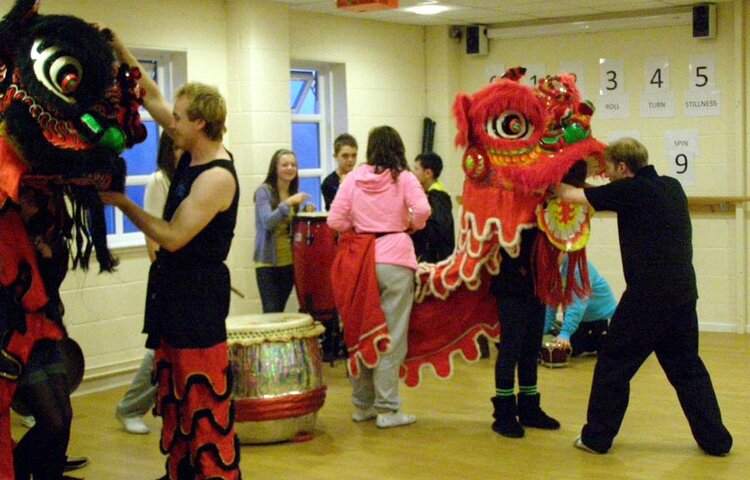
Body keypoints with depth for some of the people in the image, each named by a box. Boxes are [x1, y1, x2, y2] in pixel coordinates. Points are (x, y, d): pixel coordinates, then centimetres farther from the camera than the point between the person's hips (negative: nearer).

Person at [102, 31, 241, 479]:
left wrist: (121, 202, -14)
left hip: (200, 294, -9)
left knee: (205, 398, -5)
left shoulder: (218, 177, -21)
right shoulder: (193, 153, 4)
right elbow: (152, 97, 12)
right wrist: (119, 48, 7)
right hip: (173, 289, 10)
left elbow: (173, 237, -22)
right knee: (174, 394, 15)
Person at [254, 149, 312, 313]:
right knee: (271, 311, -8)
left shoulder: (294, 192, 9)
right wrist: (287, 203, -29)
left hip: (290, 261, 6)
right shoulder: (264, 191, -8)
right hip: (268, 261, -5)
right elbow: (268, 222, -21)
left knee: (280, 310, 10)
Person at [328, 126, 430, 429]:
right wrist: (412, 226, 4)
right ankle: (387, 409, 3)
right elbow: (422, 211, -16)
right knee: (392, 336, 1)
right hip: (395, 259, -3)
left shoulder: (353, 179, 5)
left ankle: (362, 404, 22)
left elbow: (335, 221, -1)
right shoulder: (404, 178, -2)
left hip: (361, 262, 3)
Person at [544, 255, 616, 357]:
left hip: (602, 316, -7)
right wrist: (544, 329, -14)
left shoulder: (578, 266, -32)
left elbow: (578, 304, -39)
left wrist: (565, 333, -46)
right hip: (579, 319, 7)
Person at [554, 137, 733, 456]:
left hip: (647, 295, -7)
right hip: (683, 294, 7)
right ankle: (716, 439, 18)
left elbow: (569, 195, -3)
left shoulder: (631, 190, -8)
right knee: (686, 367, 17)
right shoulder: (672, 187, 13)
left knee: (614, 363, 7)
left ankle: (597, 437, 15)